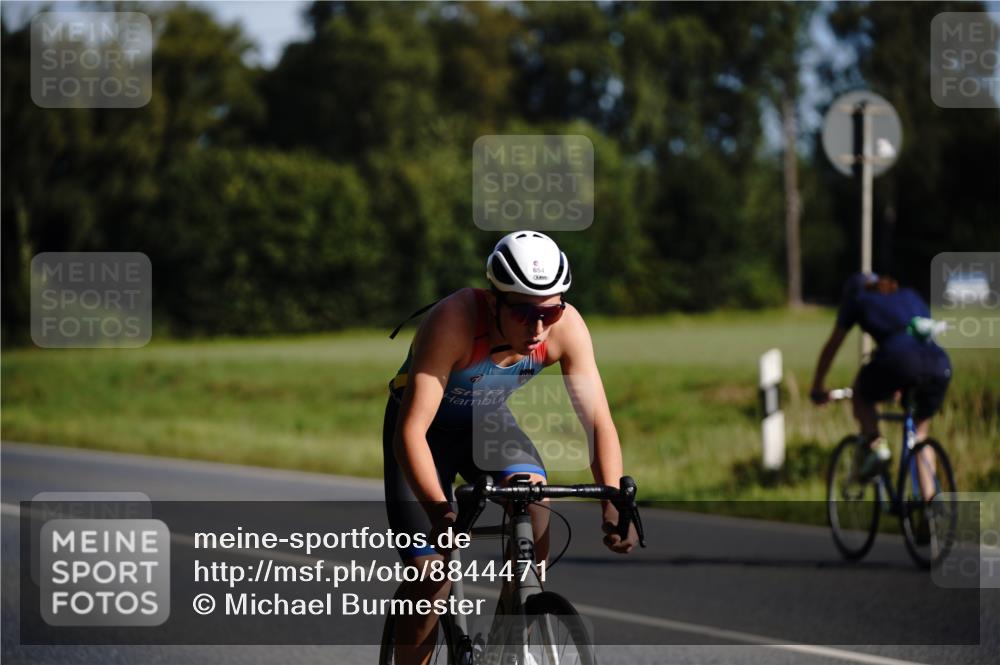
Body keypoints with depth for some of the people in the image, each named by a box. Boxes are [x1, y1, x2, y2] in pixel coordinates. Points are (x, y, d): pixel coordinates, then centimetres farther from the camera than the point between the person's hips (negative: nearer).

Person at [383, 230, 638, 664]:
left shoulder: (565, 327, -26)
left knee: (532, 491, -27)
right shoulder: (454, 321, -38)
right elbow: (410, 432, -41)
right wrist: (437, 510, -55)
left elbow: (598, 421, -24)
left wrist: (613, 502, -41)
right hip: (427, 429, -3)